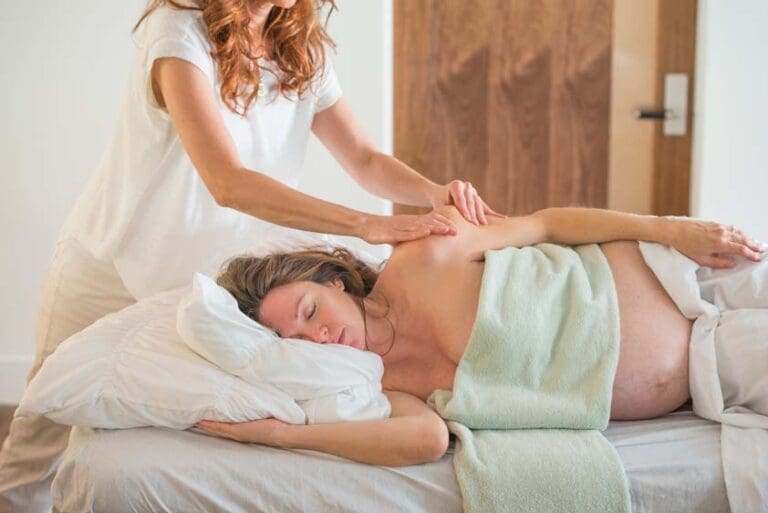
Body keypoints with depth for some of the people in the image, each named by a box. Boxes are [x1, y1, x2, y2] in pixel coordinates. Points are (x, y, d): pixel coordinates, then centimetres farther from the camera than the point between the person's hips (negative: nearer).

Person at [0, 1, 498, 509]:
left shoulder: (304, 52, -3)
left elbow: (366, 161, -1)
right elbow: (228, 184, -33)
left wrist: (433, 191, -23)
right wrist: (367, 224, -38)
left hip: (207, 280, 5)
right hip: (111, 270, -4)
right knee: (42, 444, 9)